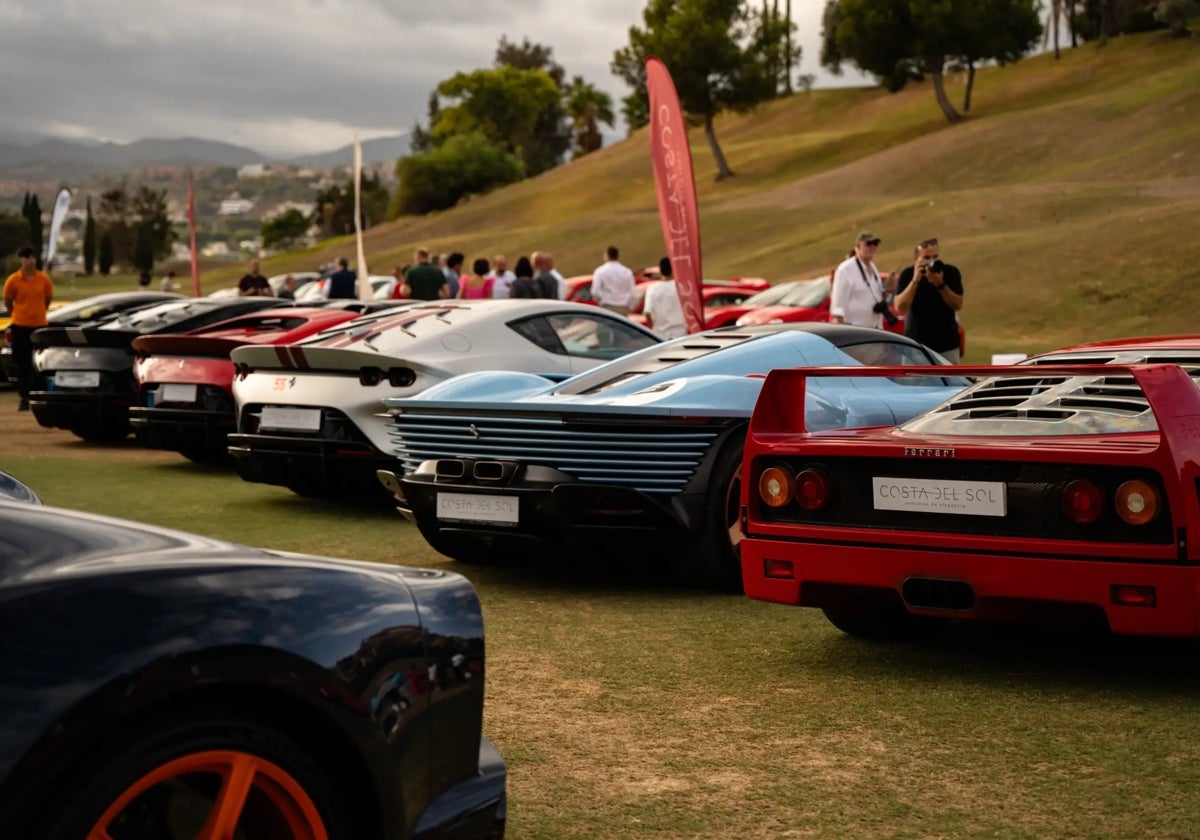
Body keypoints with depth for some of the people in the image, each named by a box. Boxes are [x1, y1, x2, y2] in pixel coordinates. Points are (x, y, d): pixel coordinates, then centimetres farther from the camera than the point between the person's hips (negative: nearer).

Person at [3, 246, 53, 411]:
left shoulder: (44, 279, -1)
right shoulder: (13, 280, -6)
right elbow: (8, 302, 7)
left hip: (40, 325, 1)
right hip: (20, 326, -1)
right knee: (22, 363, 2)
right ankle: (24, 398, 8)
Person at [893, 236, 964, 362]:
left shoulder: (951, 272, -3)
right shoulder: (908, 275, -5)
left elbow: (958, 305, -9)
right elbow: (900, 308, -16)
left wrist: (941, 285, -24)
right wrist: (915, 280, -25)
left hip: (947, 345, 1)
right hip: (917, 345, -1)